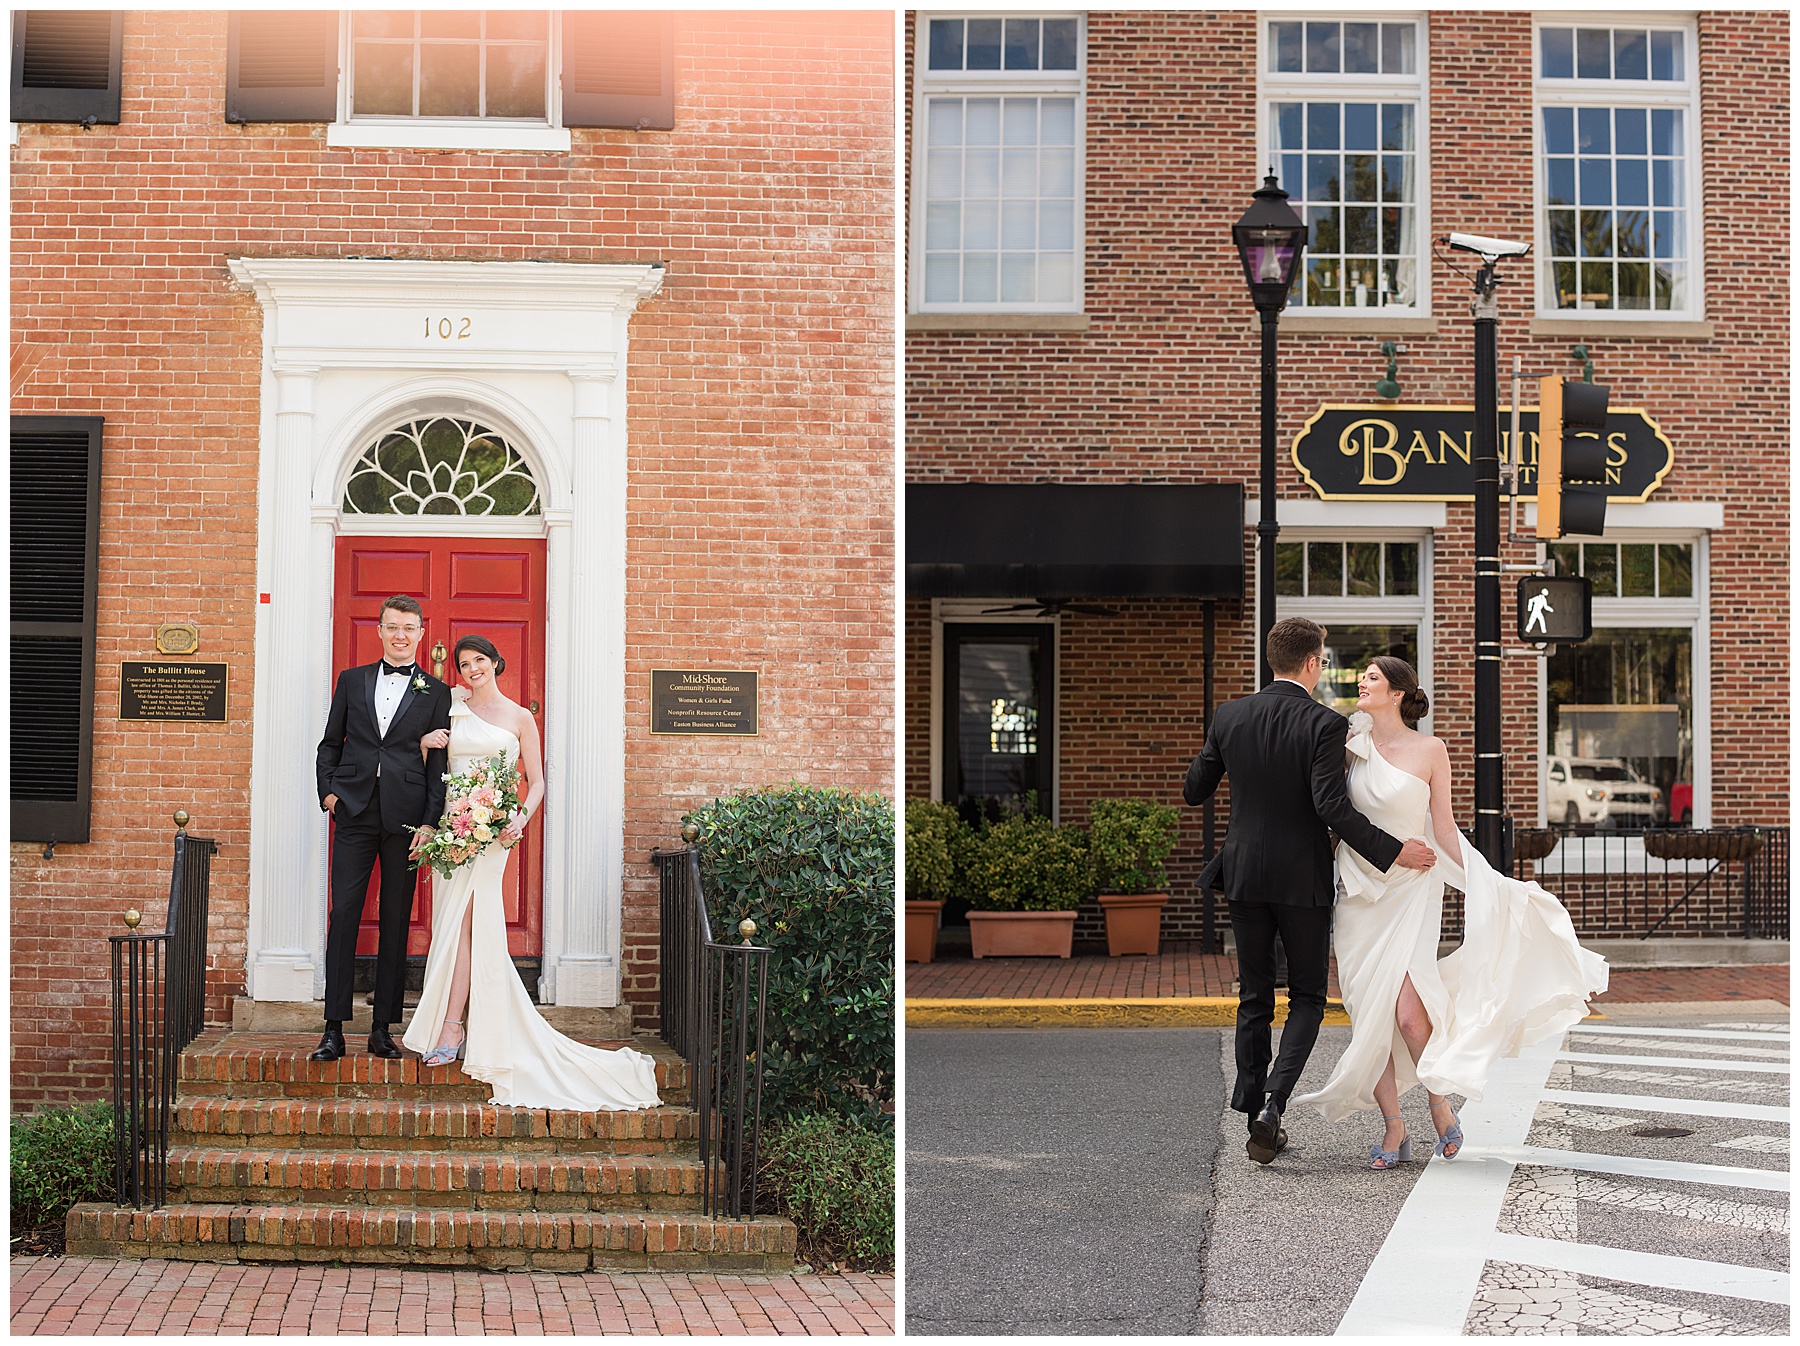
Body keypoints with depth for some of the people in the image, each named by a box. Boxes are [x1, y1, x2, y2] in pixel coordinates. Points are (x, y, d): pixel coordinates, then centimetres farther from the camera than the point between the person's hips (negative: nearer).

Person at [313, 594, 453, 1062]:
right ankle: (333, 1030, -1)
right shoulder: (352, 681, 13)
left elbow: (439, 763, 4)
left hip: (405, 816, -1)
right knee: (343, 915, -4)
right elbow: (330, 744, 15)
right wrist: (328, 791, 0)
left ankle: (382, 1030, 8)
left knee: (396, 923, 3)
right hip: (355, 812, 1)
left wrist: (429, 822, -5)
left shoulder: (436, 693, 8)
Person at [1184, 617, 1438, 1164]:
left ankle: (1260, 1122, 15)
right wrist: (1393, 851, -16)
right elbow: (1332, 806, -21)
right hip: (1303, 879, -4)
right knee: (1307, 997, 10)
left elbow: (1194, 791, 9)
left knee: (1254, 1000, 13)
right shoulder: (1324, 724, -12)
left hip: (1245, 877, 4)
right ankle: (1273, 1101, -10)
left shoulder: (1229, 717, 0)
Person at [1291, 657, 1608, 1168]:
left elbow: (1444, 830, 2)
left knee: (1408, 1011, -15)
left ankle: (1440, 1104, 9)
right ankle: (1394, 1129, 9)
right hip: (1359, 895, 4)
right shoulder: (1352, 744, 7)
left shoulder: (1429, 751, -2)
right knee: (1368, 1014, 0)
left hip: (1409, 891, -4)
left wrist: (1483, 887, -1)